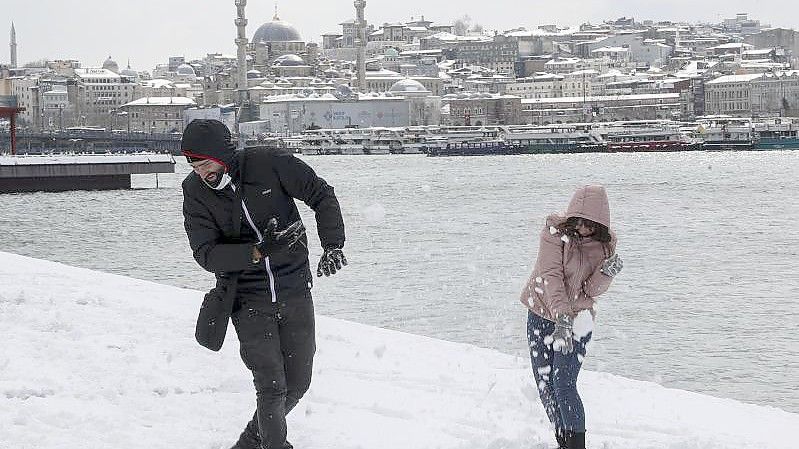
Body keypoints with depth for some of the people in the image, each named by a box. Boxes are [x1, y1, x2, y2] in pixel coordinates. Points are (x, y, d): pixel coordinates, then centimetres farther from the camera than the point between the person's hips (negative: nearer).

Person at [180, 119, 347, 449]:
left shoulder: (269, 163, -13)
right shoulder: (195, 191, -9)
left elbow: (321, 195, -2)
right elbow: (206, 254, -15)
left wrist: (332, 246, -14)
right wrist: (258, 251, -29)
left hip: (294, 291, 1)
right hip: (249, 301, -1)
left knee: (297, 383, 9)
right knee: (272, 387, -12)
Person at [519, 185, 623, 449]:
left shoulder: (604, 243, -5)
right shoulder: (555, 232, -13)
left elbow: (592, 289, -9)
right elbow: (551, 276, -22)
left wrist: (607, 273, -30)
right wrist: (561, 317, -33)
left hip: (577, 319, -1)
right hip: (542, 314, 1)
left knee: (564, 384, -15)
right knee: (545, 385, 5)